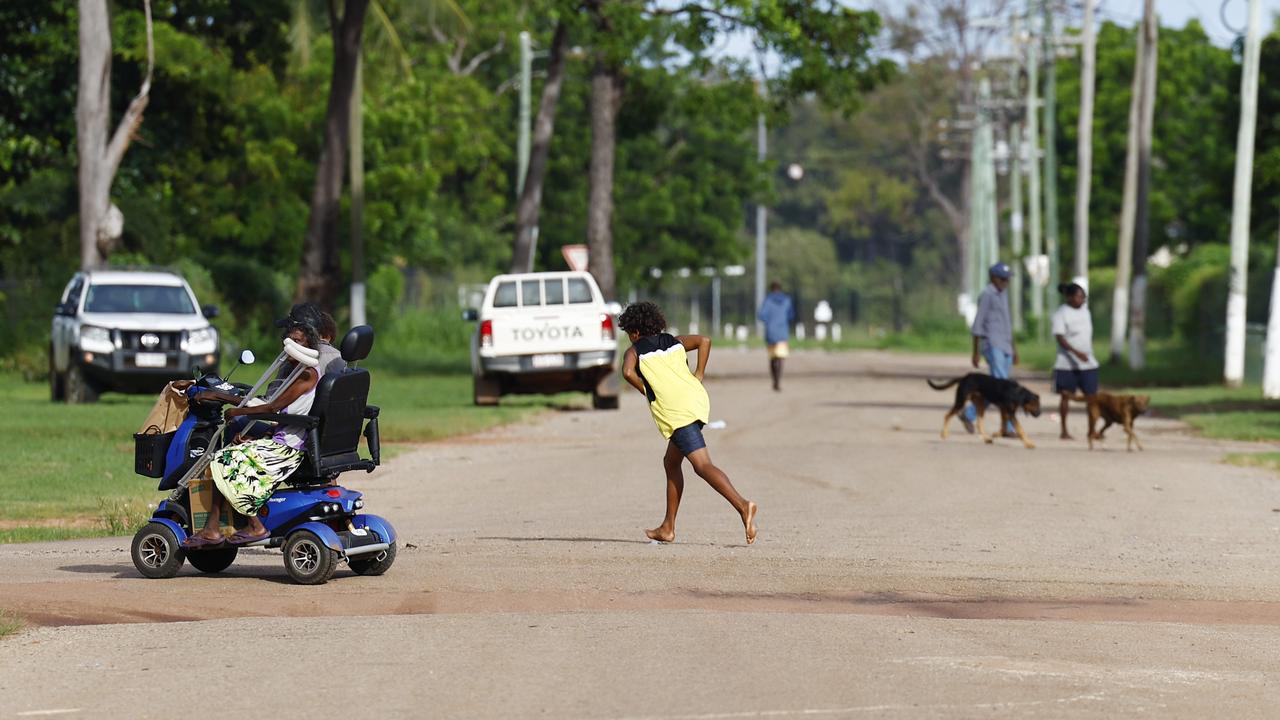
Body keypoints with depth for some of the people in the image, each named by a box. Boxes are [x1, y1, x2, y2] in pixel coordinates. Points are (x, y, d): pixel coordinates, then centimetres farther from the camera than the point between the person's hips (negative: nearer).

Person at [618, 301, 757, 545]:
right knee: (671, 462, 22)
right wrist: (698, 375, 13)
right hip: (697, 400, 8)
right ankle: (668, 527, 24)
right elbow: (704, 340, 11)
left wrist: (646, 392, 2)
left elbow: (628, 372, -13)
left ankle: (742, 506, -37)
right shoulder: (674, 342, 22)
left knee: (702, 465, -16)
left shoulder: (635, 351, 6)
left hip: (676, 413, -8)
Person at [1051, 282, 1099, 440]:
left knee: (1091, 396, 1)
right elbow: (1060, 338, -16)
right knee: (1066, 396, 0)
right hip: (1067, 363, -5)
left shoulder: (1085, 311, 12)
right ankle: (1064, 431, 8)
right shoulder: (1061, 314, -8)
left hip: (1088, 363, 5)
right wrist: (1076, 352, -27)